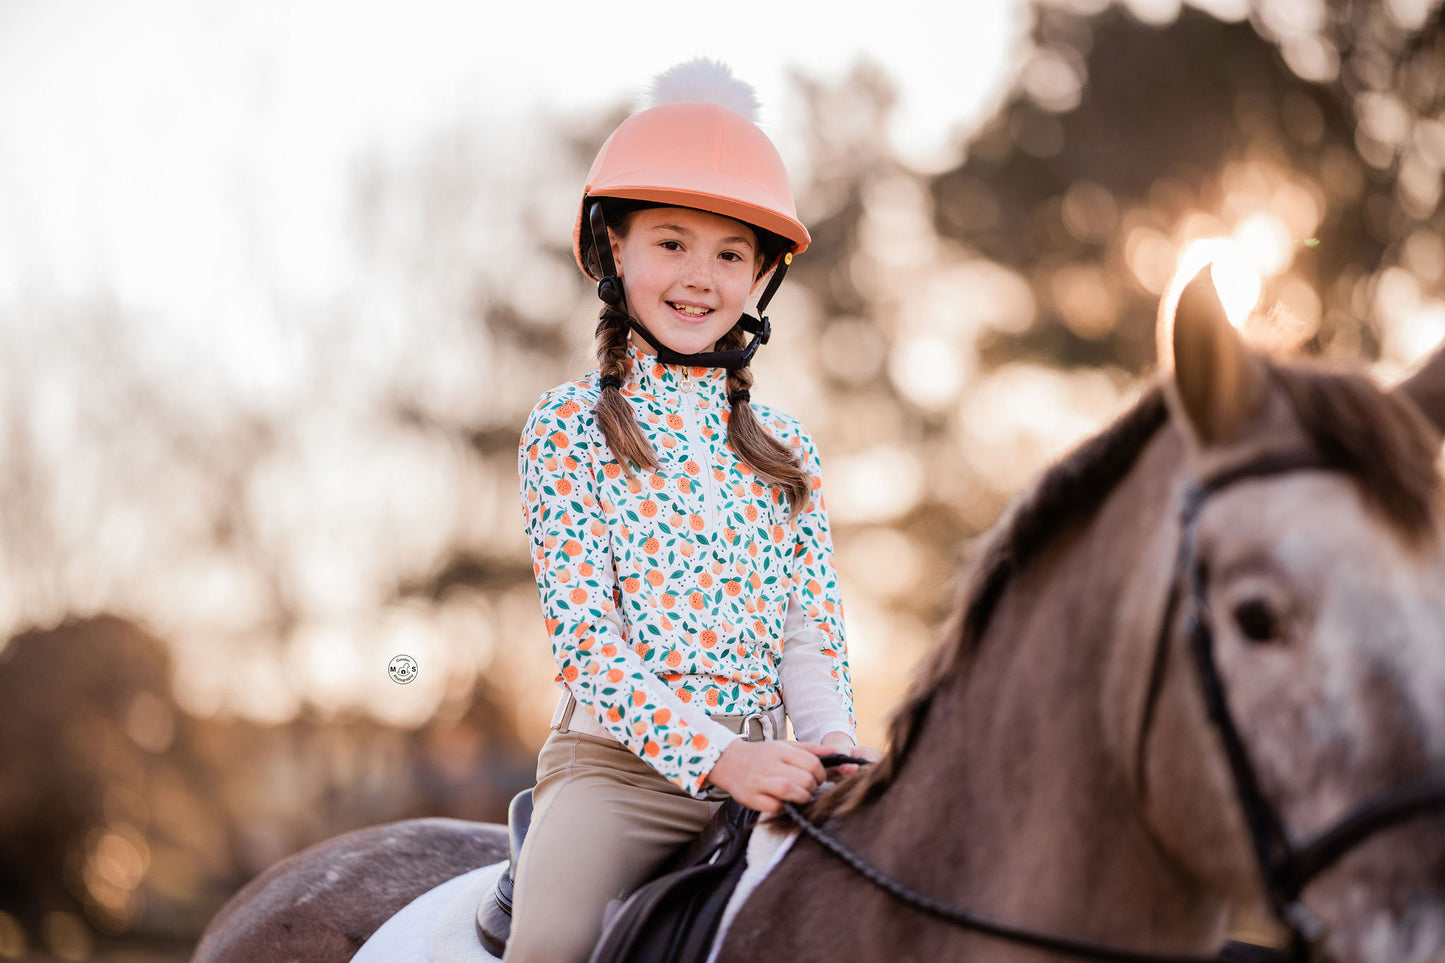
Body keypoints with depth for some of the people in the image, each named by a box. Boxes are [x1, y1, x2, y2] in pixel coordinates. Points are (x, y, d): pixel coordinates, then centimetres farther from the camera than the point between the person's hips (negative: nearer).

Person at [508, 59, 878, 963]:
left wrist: (832, 746, -14)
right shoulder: (569, 428, 2)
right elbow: (585, 635, -8)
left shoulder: (785, 448, 14)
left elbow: (811, 635, 9)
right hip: (619, 764, -4)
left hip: (761, 769, 4)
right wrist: (716, 754, -21)